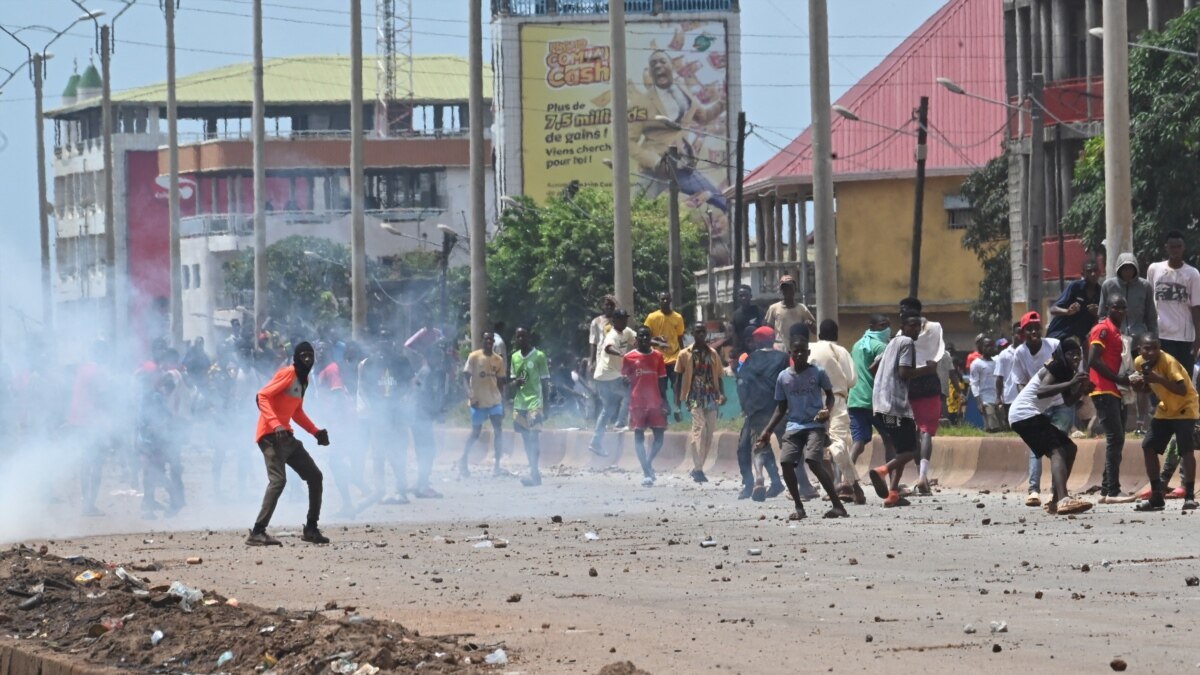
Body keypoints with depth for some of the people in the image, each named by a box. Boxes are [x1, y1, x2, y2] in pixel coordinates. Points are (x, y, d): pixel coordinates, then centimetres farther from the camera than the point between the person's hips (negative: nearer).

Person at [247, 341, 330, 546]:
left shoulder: (303, 379, 17)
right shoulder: (288, 373, -11)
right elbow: (262, 396, -20)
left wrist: (316, 432, 22)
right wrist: (275, 424, -30)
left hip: (286, 436, 10)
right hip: (270, 435, -10)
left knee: (315, 476, 13)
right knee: (278, 480, -23)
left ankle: (311, 529, 20)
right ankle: (257, 533, -27)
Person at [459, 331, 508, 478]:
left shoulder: (499, 360, 6)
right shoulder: (474, 357, -4)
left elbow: (501, 382, 11)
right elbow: (466, 377, -6)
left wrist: (503, 404, 7)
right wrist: (470, 394, -21)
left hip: (495, 400, 3)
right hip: (478, 401, -3)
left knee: (498, 430, -9)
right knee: (476, 432, 4)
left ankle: (497, 465, -8)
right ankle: (464, 459, 23)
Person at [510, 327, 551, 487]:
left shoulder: (539, 356, -5)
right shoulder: (515, 357, 12)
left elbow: (545, 383, -3)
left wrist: (545, 407, -6)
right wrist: (515, 382, -6)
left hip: (535, 403, -6)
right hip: (519, 403, 6)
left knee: (534, 437, -13)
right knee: (526, 439, 6)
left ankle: (534, 474, -17)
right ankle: (535, 473, 11)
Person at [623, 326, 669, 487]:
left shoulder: (658, 356, 8)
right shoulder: (629, 358, 1)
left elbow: (661, 381, 10)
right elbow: (625, 382, 3)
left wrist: (664, 403, 4)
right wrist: (627, 406, -3)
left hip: (655, 403, 2)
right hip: (637, 404, -2)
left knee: (659, 435, -2)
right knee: (639, 436, -4)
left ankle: (648, 464, 20)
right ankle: (647, 472, -2)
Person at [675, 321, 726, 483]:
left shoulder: (713, 354, 11)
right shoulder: (685, 354, 3)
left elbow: (718, 377, 13)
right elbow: (680, 379, 5)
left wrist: (721, 394, -5)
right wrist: (677, 403, 1)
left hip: (711, 397, 4)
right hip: (695, 397, -4)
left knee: (709, 433, 3)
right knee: (700, 428, -20)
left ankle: (697, 468, 15)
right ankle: (698, 469, -23)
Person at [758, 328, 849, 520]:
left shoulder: (817, 373, 0)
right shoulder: (783, 377, 7)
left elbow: (829, 395, 11)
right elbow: (781, 408, 15)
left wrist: (827, 410, -11)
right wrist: (767, 431, 9)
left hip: (815, 425, -4)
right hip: (793, 426, 4)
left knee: (813, 461, -23)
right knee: (786, 462, -13)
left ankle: (837, 505, -17)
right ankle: (799, 507, 3)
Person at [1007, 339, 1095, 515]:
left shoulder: (1065, 371, 15)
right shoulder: (1055, 368, -14)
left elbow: (1068, 398, 12)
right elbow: (1041, 391, -31)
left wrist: (1082, 389, -6)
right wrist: (1070, 383, -35)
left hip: (1032, 414, 11)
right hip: (1025, 413, -11)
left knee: (1068, 448, 14)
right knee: (1057, 451, -24)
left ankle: (1055, 500, 13)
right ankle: (1063, 500, -44)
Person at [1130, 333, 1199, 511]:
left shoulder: (1168, 362, -27)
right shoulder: (1140, 362, -5)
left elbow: (1182, 390, -34)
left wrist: (1159, 379, -43)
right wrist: (1136, 382, -12)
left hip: (1185, 408, -7)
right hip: (1165, 409, 7)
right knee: (1149, 446, 1)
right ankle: (1156, 497, 7)